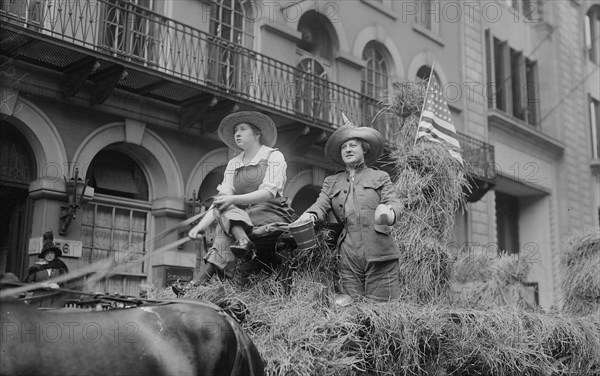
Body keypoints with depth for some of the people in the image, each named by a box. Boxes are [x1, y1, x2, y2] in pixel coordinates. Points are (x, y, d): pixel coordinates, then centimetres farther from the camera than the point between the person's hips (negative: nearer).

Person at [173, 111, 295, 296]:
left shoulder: (274, 156, 2)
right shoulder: (233, 164, 17)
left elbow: (269, 192, -14)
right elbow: (221, 198, 4)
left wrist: (234, 199, -27)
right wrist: (202, 224, -13)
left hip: (274, 213, -5)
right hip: (243, 217, 5)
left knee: (224, 226, -28)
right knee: (223, 208, -27)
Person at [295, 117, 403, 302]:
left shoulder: (380, 177, 16)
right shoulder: (331, 182, 22)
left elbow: (393, 200, 4)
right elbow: (321, 205, 10)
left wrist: (390, 212, -22)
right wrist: (309, 215, -14)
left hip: (380, 253, -2)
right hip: (348, 257, 2)